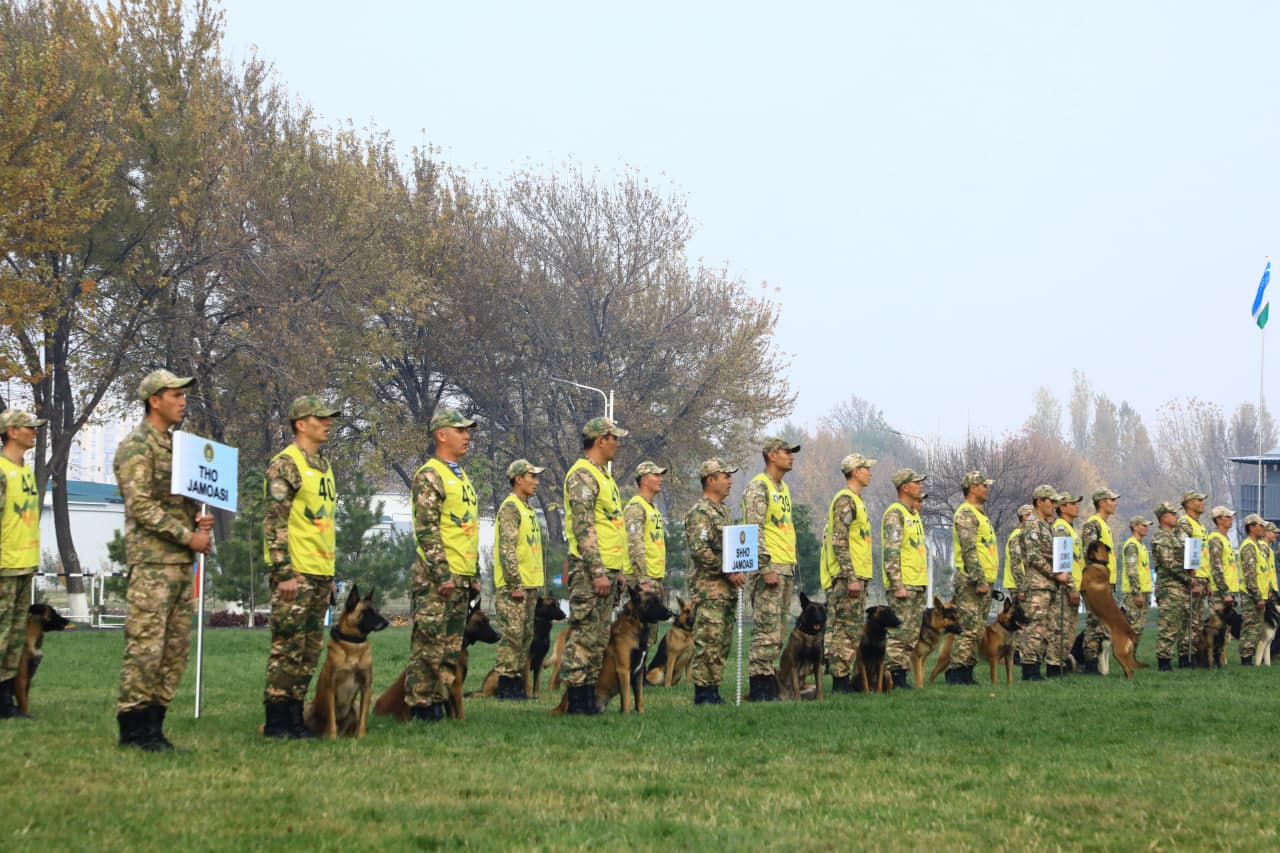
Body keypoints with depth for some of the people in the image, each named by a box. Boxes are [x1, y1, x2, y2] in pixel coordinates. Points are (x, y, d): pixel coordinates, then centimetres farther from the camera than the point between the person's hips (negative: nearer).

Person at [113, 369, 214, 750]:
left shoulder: (175, 445, 19)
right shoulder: (136, 447, -9)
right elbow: (142, 506, -17)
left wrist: (198, 518, 5)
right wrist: (189, 536, -16)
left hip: (182, 562, 9)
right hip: (151, 561, -9)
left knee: (176, 649, 8)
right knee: (145, 647, -8)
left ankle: (152, 725, 12)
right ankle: (133, 726, -4)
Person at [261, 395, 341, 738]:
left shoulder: (324, 468, 18)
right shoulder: (286, 465, -10)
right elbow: (273, 521, -16)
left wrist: (331, 574, 21)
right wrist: (284, 572, -20)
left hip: (321, 573, 9)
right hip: (295, 572, -9)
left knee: (310, 651, 10)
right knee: (287, 647, -6)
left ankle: (295, 716, 15)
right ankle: (276, 720, -3)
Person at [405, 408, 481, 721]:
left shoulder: (462, 477, 20)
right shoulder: (430, 476, -9)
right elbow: (426, 529, -17)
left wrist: (474, 575, 21)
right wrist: (442, 574, -21)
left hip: (461, 577, 9)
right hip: (436, 577, -9)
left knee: (451, 648, 10)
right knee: (428, 645, -7)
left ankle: (439, 701, 15)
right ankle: (421, 706, -4)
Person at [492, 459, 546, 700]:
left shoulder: (527, 509, 19)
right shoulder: (510, 507, -12)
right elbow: (507, 548, -19)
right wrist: (515, 584, -21)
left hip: (529, 585, 10)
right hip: (514, 586, -10)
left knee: (525, 637, 10)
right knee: (512, 636, -9)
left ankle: (517, 684, 14)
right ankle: (505, 686, -7)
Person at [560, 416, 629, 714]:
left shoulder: (603, 475, 20)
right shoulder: (582, 475, -12)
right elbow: (584, 528, -19)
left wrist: (617, 569, 22)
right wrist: (598, 572, -23)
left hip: (606, 568, 10)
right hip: (589, 568, -10)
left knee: (599, 637, 11)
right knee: (584, 635, -8)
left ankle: (589, 698, 14)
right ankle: (577, 700, -7)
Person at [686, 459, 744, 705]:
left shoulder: (722, 511, 20)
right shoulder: (700, 512, -11)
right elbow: (700, 550, -21)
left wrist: (737, 572, 15)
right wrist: (728, 571, -19)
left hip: (727, 589, 9)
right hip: (709, 587, -9)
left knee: (723, 641, 9)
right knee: (709, 640, -10)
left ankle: (713, 690, 13)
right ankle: (703, 692, -8)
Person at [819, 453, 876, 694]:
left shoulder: (856, 501, 20)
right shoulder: (845, 500, -12)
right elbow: (839, 542, -20)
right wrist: (851, 578, -23)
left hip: (856, 577, 10)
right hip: (847, 577, -10)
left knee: (852, 629, 11)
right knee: (845, 629, -9)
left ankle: (844, 678, 14)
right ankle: (841, 680, -8)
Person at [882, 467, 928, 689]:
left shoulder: (914, 514, 19)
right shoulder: (895, 513, -11)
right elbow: (891, 552, -18)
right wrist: (898, 585, -23)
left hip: (918, 585, 9)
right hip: (903, 585, -9)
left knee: (912, 635, 8)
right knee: (899, 633, -10)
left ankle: (902, 675, 11)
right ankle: (892, 676, -9)